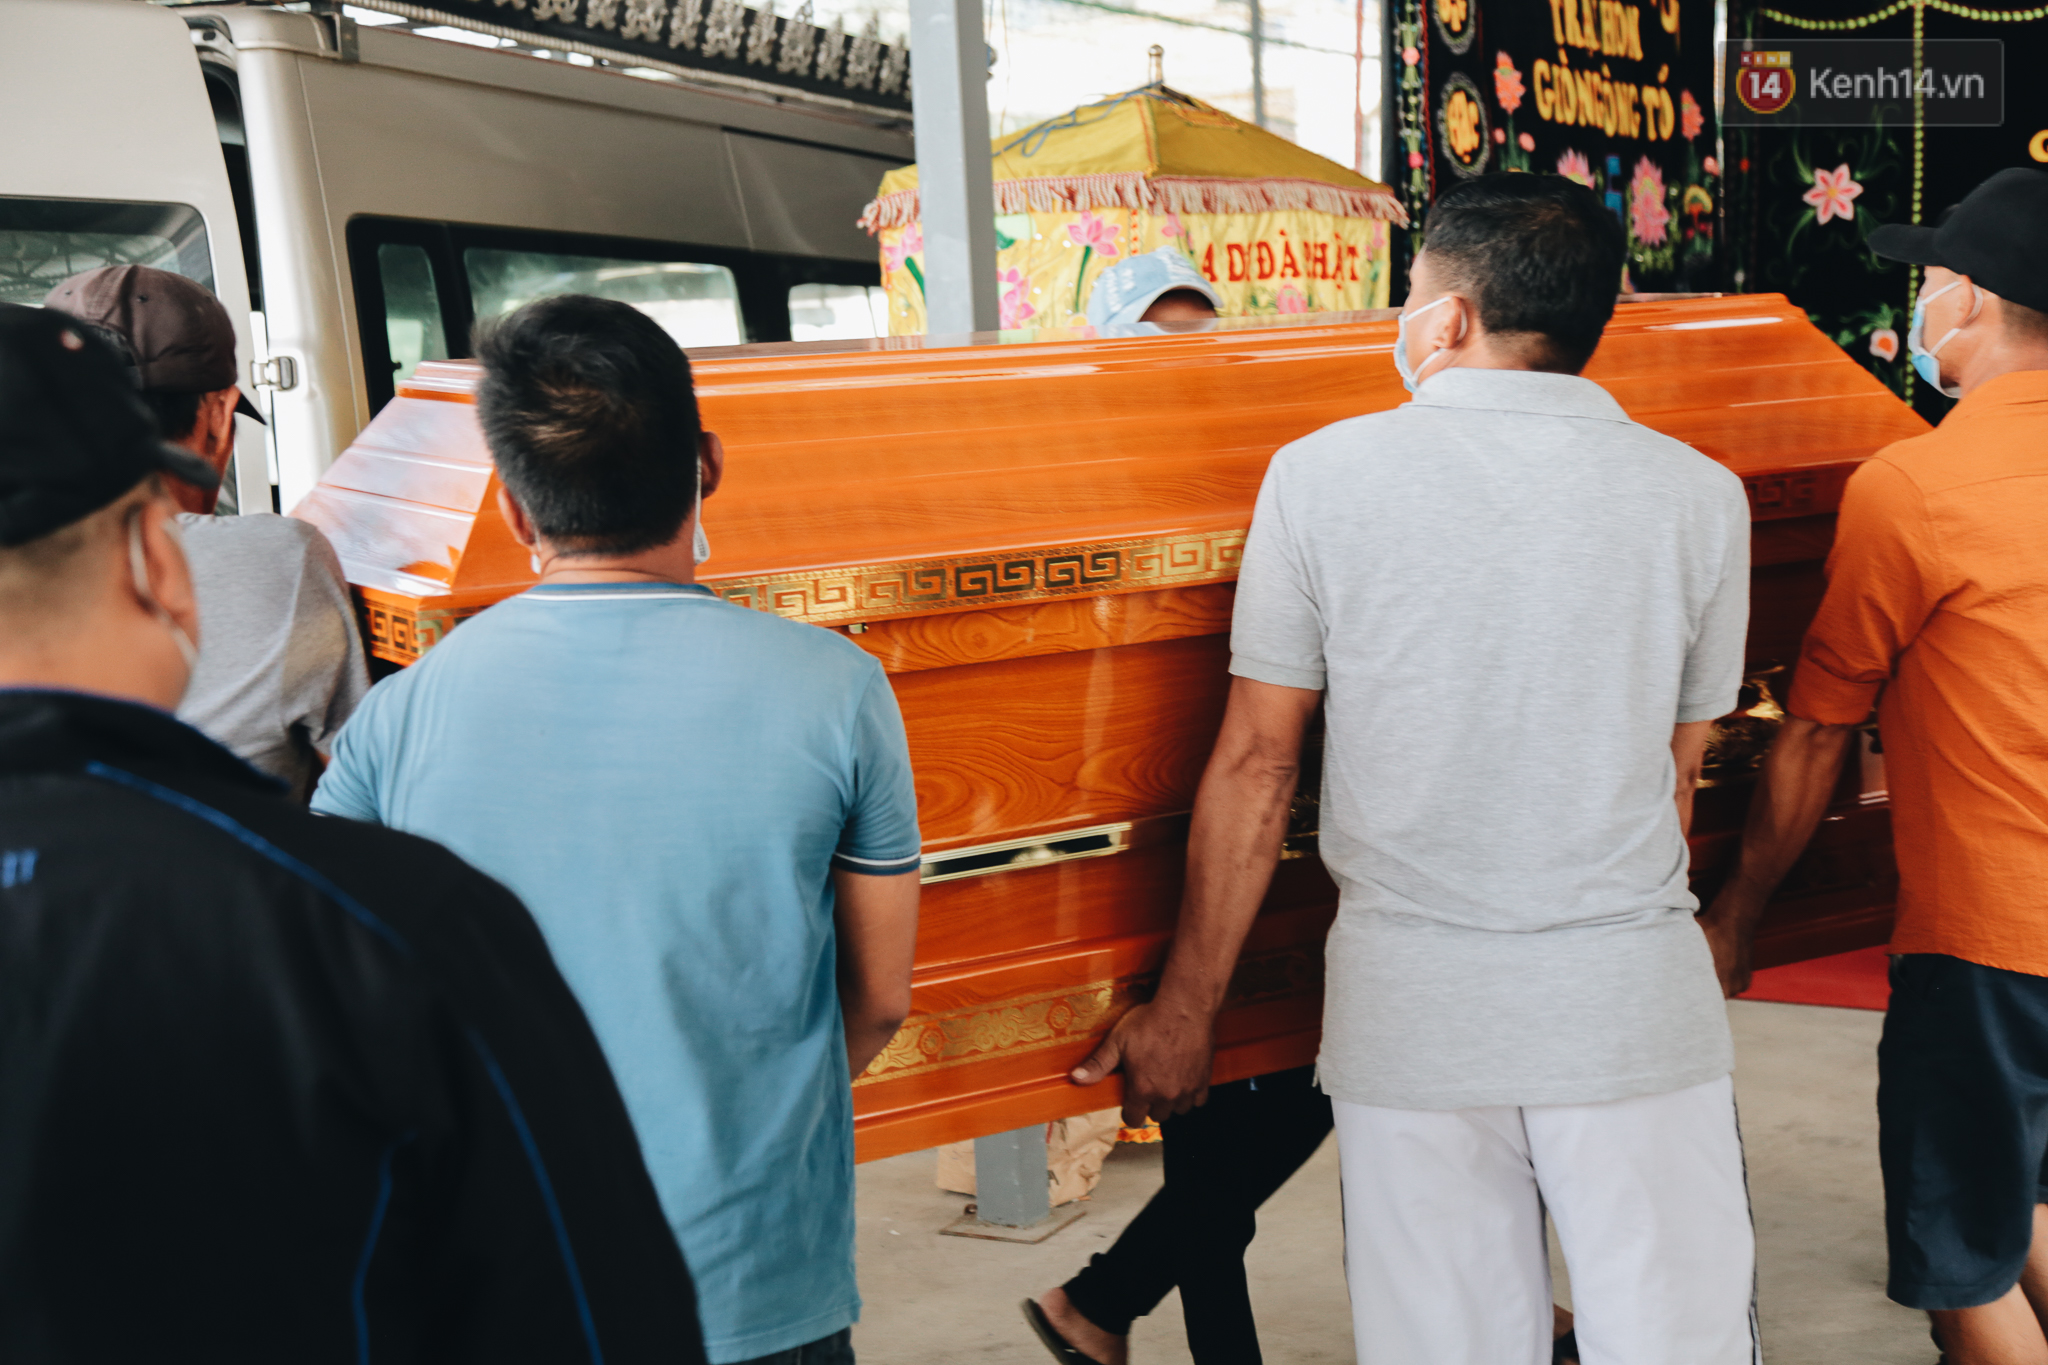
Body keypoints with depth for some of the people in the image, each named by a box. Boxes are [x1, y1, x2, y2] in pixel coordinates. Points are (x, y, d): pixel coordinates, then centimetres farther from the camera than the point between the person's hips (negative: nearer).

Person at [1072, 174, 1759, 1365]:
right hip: (1634, 1001, 1)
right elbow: (1674, 777, 9)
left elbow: (1256, 764, -2)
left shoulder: (1323, 472, -4)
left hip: (1411, 1004, 0)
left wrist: (1186, 1011, 7)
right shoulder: (1700, 493, 1)